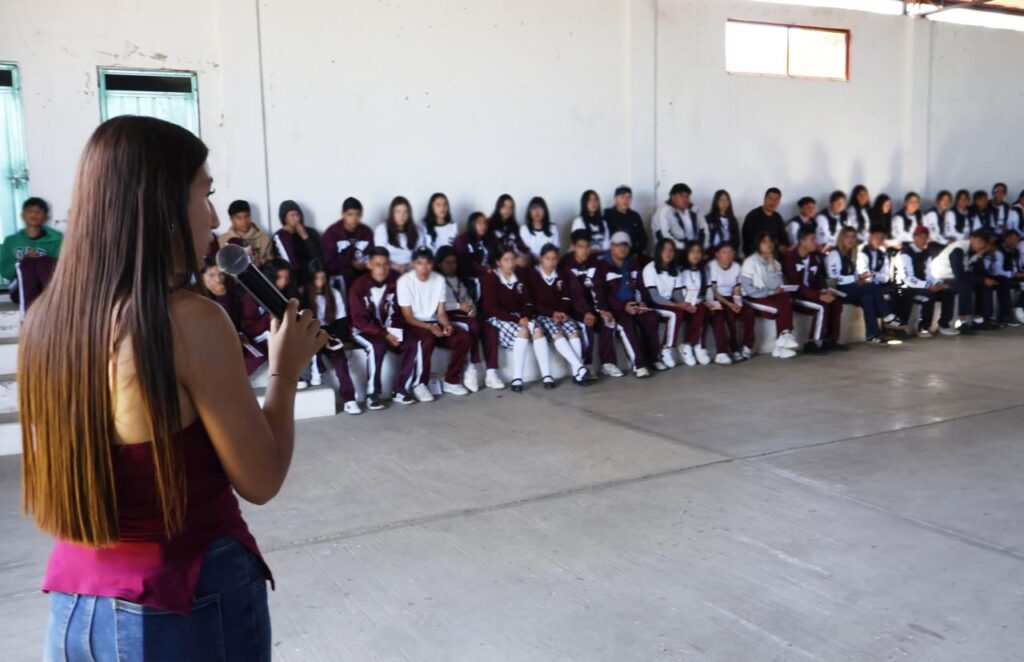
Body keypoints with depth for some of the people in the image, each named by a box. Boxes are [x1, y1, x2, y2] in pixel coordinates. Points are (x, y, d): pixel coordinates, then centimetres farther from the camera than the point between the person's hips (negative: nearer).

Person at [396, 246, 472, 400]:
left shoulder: (439, 279, -1)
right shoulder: (405, 281, -14)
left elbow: (441, 312, 2)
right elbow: (408, 317, -13)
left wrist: (446, 324, -20)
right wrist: (429, 327, -27)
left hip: (434, 323, 5)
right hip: (412, 325, -5)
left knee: (463, 338, -18)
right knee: (428, 340, -37)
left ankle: (450, 381, -2)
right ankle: (420, 384, -19)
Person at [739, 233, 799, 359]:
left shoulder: (775, 263, 10)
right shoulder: (750, 262, -7)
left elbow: (777, 285, -5)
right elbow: (747, 289, -16)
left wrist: (771, 265, -10)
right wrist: (770, 292, -14)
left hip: (770, 296, 6)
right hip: (753, 298, -6)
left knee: (786, 300, -26)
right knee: (782, 307, -27)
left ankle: (781, 344, -26)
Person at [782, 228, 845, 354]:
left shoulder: (816, 256, 9)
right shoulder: (790, 258, -14)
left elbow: (821, 279, 14)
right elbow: (796, 285, -21)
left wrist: (826, 290, -9)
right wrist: (819, 296, -27)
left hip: (812, 295, 7)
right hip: (795, 296, -7)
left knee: (836, 303, -15)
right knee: (822, 306, -28)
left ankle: (831, 340, -8)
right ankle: (812, 343, -23)